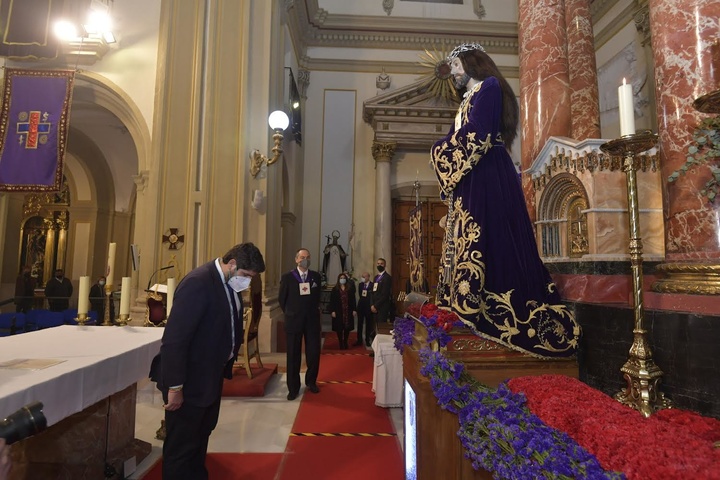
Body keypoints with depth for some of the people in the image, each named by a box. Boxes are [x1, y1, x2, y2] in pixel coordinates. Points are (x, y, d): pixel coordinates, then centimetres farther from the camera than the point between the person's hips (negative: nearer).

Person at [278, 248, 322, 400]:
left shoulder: (316, 276, 2)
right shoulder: (287, 277, -4)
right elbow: (281, 299, 5)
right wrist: (289, 313, 9)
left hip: (312, 320, 2)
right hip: (294, 320, -2)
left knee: (314, 353, 6)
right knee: (293, 355, 6)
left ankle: (311, 382, 28)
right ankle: (293, 388, 18)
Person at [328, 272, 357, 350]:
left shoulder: (350, 289, 6)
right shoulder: (335, 289, 1)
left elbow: (353, 300, 5)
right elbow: (332, 301, -2)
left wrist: (354, 310, -1)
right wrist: (332, 311, -9)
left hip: (348, 311, 1)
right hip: (338, 312, -1)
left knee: (347, 328, 4)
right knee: (339, 329, 2)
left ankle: (345, 343, 18)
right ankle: (341, 344, 12)